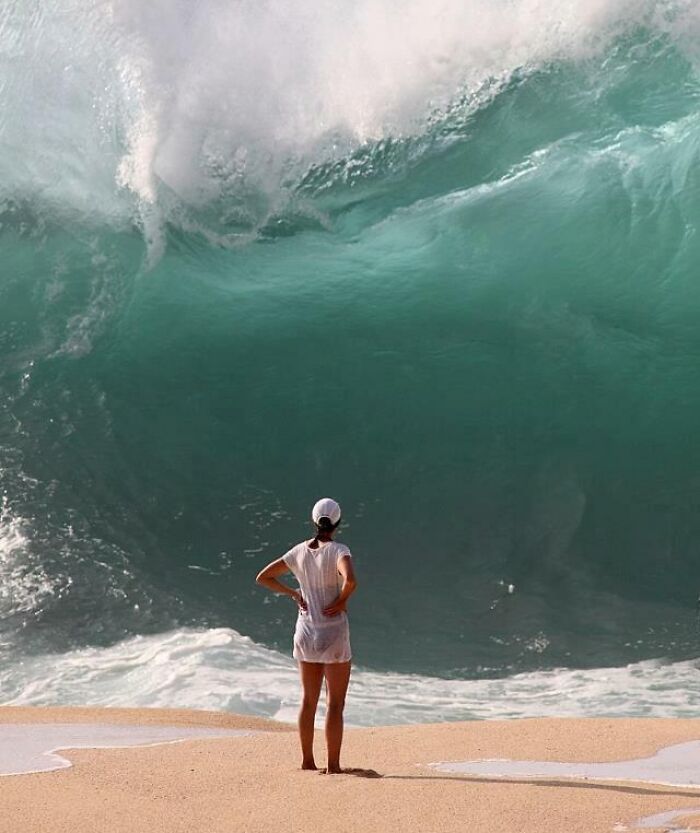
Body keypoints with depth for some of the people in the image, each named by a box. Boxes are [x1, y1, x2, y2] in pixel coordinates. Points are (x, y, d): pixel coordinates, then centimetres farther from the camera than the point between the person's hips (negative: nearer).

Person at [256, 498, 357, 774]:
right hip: (333, 632, -5)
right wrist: (342, 600, -14)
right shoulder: (338, 551, -13)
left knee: (308, 700, 16)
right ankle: (333, 765, 2)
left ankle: (307, 760, 22)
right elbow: (350, 580, -33)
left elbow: (263, 577, 6)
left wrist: (294, 594, 10)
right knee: (335, 703, 2)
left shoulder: (300, 551, 2)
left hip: (305, 632, 5)